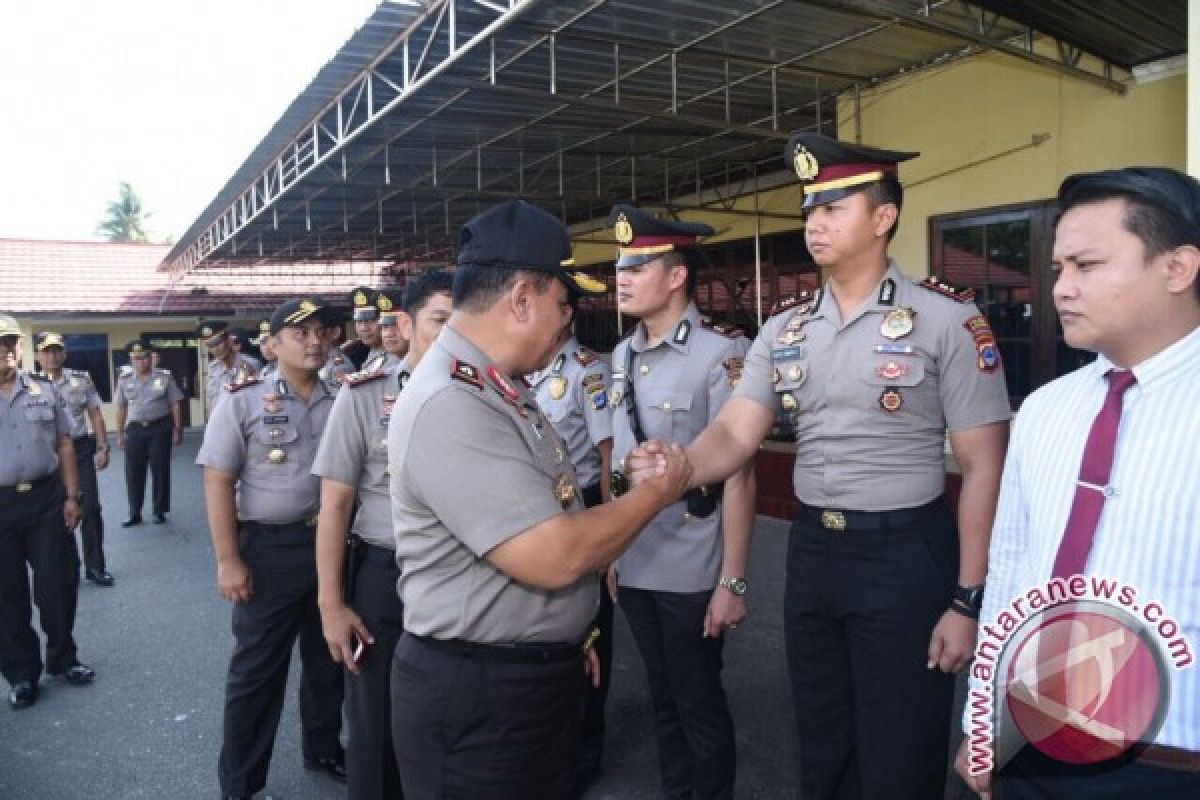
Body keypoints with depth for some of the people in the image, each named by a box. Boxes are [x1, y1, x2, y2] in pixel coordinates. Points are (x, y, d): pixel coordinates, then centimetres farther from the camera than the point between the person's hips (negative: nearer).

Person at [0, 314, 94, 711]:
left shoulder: (44, 391, 4)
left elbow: (64, 446, 7)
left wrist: (71, 496, 2)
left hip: (46, 499, 2)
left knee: (57, 585, 8)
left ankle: (63, 658, 27)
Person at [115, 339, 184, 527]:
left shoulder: (164, 377, -1)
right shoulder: (124, 380, 6)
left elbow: (175, 404, 1)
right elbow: (121, 408, 11)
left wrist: (177, 430, -1)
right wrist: (120, 434, 10)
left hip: (160, 428, -2)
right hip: (134, 429, 2)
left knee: (160, 471, 4)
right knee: (133, 472, 5)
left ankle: (160, 512, 15)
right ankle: (135, 514, 16)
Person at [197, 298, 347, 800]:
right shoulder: (244, 401, -5)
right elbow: (218, 482, -8)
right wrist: (228, 560, -12)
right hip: (270, 547, -4)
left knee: (327, 658, 19)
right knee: (257, 666, 7)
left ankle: (325, 750, 40)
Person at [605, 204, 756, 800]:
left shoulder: (720, 354, -15)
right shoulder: (623, 354, 5)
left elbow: (738, 477, -15)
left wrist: (733, 582, -16)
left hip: (691, 572, -6)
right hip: (632, 565, 6)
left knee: (699, 704, 12)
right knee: (662, 698, 21)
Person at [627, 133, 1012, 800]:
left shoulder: (947, 319, -10)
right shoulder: (785, 330, 5)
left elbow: (984, 467, -9)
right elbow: (735, 435, -3)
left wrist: (968, 599, -11)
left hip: (906, 556, -5)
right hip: (811, 551, 5)